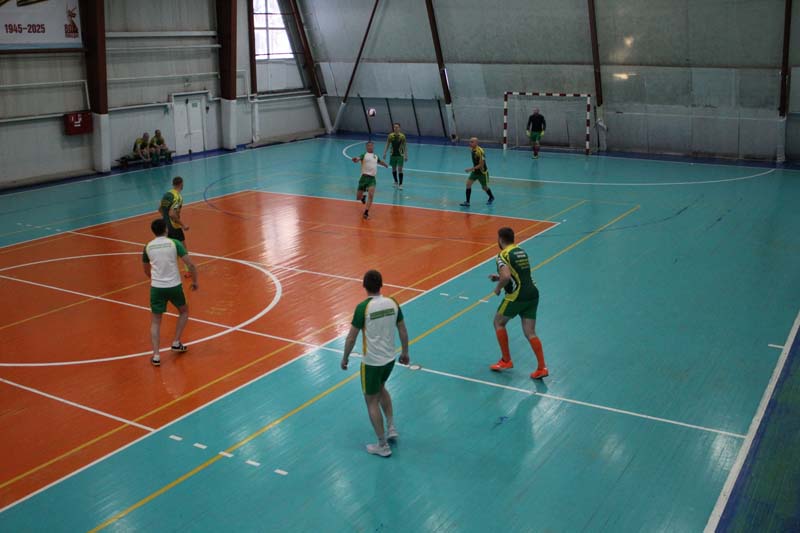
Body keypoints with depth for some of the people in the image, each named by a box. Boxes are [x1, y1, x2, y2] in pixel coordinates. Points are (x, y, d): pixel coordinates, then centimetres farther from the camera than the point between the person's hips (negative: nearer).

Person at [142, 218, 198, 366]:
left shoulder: (148, 247, 5)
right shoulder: (174, 243, -5)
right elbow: (190, 265, -10)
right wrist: (195, 281, 5)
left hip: (156, 287, 2)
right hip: (174, 286, -1)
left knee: (156, 321, 11)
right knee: (184, 312, 26)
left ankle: (156, 355, 1)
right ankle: (176, 343, 21)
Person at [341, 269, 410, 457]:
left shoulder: (363, 307, -20)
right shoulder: (393, 303, -5)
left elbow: (351, 337, -15)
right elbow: (403, 331, 4)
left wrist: (345, 358, 1)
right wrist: (405, 352, 19)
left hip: (371, 362, -6)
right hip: (389, 358, 6)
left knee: (372, 401, 10)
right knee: (380, 388, 32)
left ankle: (383, 446, 15)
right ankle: (391, 428, 30)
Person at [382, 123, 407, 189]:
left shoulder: (402, 136, -8)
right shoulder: (390, 136, -4)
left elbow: (404, 147, -3)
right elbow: (387, 145, 2)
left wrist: (406, 155, -4)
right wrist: (384, 153, -5)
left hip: (400, 155, -2)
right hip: (393, 154, 2)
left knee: (400, 169, -7)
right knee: (394, 169, 11)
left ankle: (400, 184, -3)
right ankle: (396, 182, 29)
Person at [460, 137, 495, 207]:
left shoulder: (480, 151, -28)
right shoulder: (472, 149, -5)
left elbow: (481, 164, -27)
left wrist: (471, 169, -31)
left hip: (482, 172, -6)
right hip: (475, 171, 7)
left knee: (484, 187, 12)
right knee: (468, 183, -10)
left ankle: (491, 198, 42)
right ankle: (467, 202, -6)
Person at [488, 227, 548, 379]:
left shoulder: (503, 255, -10)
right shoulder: (521, 251, 16)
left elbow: (506, 276, -26)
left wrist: (498, 288, -7)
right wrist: (499, 277, 26)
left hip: (517, 296, -7)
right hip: (532, 293, 7)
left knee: (499, 322, 15)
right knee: (530, 333, 9)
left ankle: (506, 361, 17)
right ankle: (542, 367, -2)